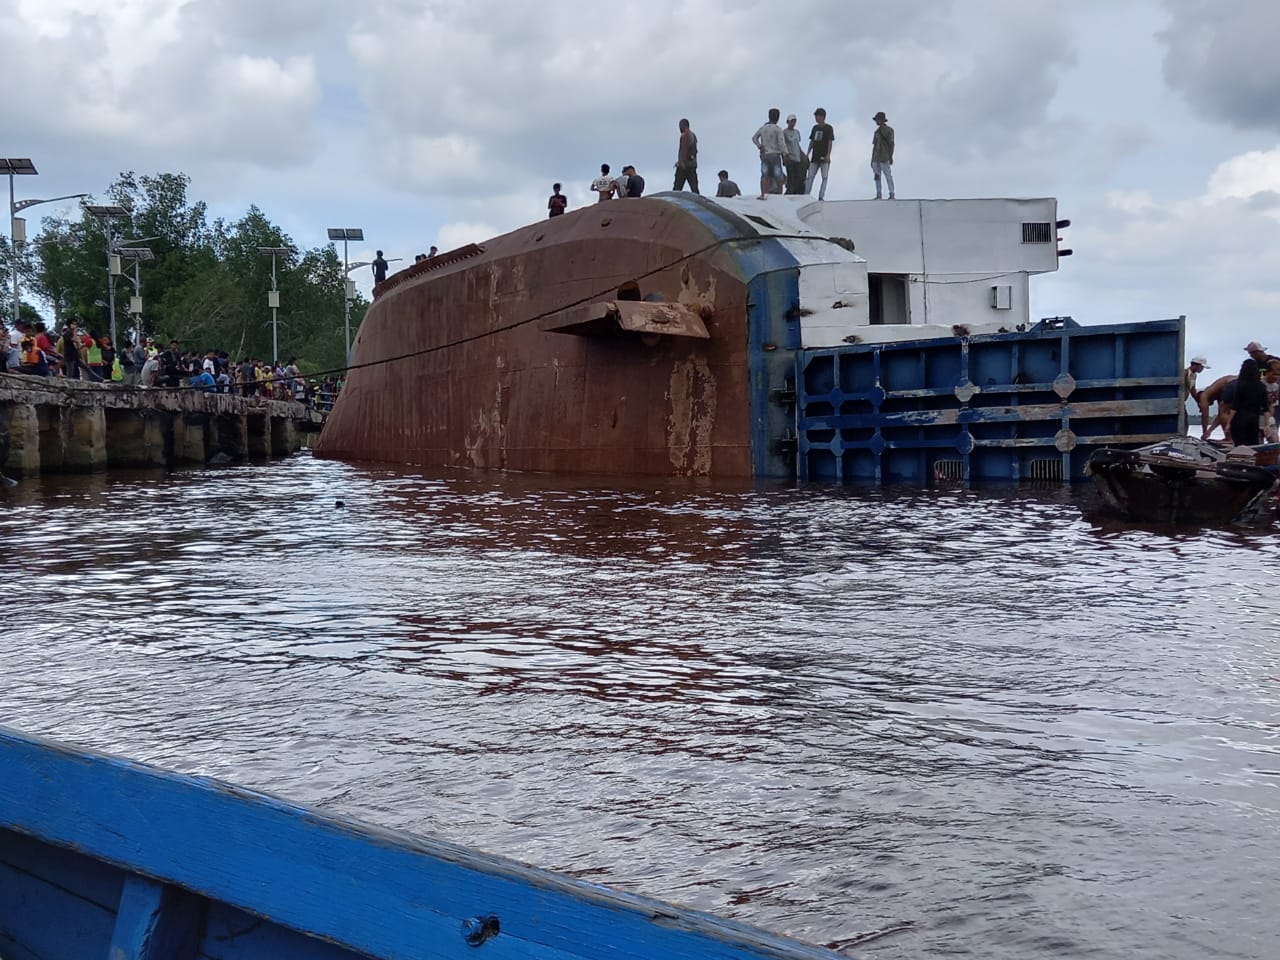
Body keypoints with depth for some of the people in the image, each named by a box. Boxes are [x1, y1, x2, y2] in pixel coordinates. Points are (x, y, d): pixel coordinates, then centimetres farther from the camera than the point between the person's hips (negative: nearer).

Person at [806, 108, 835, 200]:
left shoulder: (828, 128, -3)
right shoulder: (815, 128, 12)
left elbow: (830, 142, -9)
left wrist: (828, 155, -19)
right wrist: (807, 154, 10)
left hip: (824, 158, -5)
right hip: (815, 157, 5)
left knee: (824, 178, -3)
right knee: (809, 177, 0)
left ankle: (821, 197, -2)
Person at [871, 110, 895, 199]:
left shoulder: (889, 130, -1)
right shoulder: (877, 132, 18)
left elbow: (891, 144, -6)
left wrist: (891, 157, -14)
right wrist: (872, 159, 15)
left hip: (884, 158, -6)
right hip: (876, 158, 6)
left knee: (888, 175, -8)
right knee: (877, 175, 1)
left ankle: (891, 194, -7)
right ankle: (878, 195, 2)